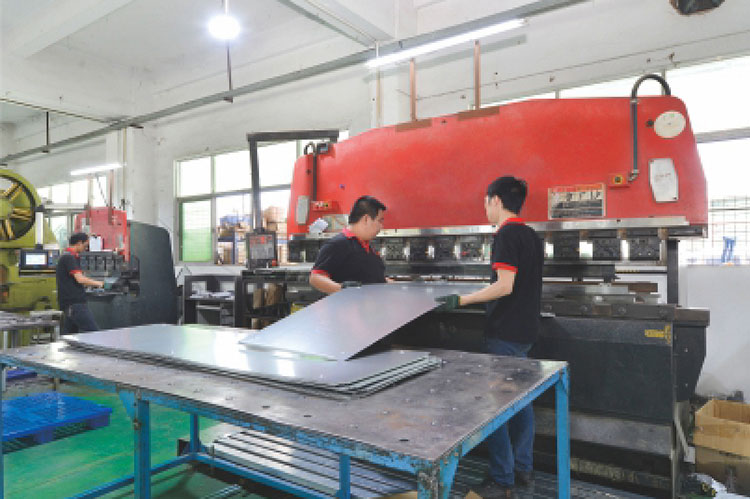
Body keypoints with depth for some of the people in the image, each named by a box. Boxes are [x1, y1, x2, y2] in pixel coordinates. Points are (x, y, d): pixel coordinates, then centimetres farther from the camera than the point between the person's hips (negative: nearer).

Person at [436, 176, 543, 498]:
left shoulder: (506, 235, -15)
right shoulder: (531, 236, 13)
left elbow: (505, 286, -22)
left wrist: (462, 300, -21)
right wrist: (475, 299, 27)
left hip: (506, 333, -9)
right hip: (525, 329, 10)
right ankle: (523, 468, 29)